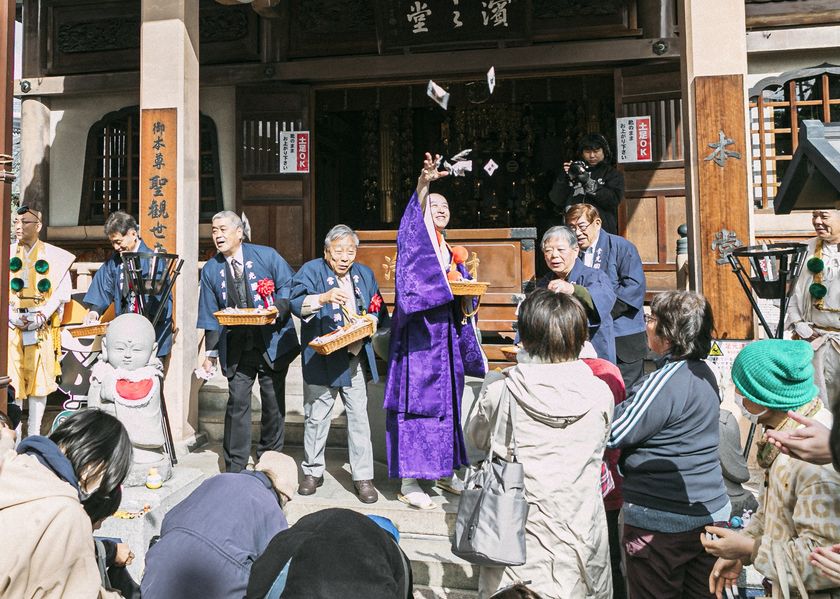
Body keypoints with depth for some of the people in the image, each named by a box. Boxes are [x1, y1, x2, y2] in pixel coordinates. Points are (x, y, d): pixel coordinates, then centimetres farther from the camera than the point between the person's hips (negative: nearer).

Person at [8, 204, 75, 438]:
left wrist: (42, 316, -11)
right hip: (11, 326, 2)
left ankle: (35, 433, 10)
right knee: (12, 377, -1)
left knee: (40, 377, 1)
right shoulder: (7, 254, 9)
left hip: (43, 327, -1)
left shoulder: (54, 256, 4)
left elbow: (62, 291, 0)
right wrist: (13, 316, -8)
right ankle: (14, 433, 8)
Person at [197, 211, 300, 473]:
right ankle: (234, 466, 12)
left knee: (274, 403, 8)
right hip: (236, 348, 1)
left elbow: (289, 285, -1)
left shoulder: (266, 255, -1)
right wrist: (210, 351, 6)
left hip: (272, 342, -1)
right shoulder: (211, 269, 7)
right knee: (237, 402, -1)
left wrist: (279, 309, -20)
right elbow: (210, 314, 8)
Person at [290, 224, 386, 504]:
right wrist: (324, 298, -35)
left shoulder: (365, 274, 13)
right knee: (316, 417, 8)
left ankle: (363, 477, 14)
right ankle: (313, 472, 27)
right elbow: (297, 303, -17)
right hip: (321, 358, -3)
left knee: (359, 417, 4)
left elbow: (378, 310, 15)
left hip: (355, 357, 3)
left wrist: (369, 320, -7)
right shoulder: (311, 270, -2)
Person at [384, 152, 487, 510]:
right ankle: (408, 482, 2)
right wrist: (423, 184, -40)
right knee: (415, 403, -6)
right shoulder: (416, 238, 1)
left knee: (446, 403, 13)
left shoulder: (450, 253, 19)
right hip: (418, 334, -7)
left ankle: (445, 470, 27)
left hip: (446, 335, 7)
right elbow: (413, 217, -23)